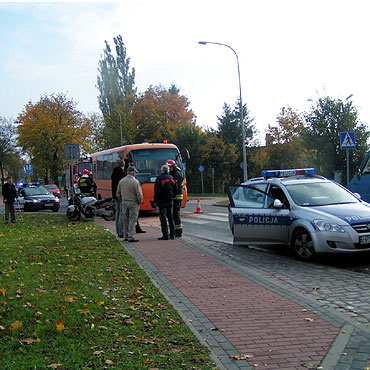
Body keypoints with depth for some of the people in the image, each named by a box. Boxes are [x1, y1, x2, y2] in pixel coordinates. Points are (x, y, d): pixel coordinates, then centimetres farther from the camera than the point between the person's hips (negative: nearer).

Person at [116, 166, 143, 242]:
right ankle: (131, 237, -4)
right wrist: (140, 202, 2)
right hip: (133, 203, -6)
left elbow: (118, 194, 11)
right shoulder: (135, 182, -15)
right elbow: (139, 194, -14)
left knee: (125, 220, 14)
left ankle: (126, 236, 20)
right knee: (132, 220, -2)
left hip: (124, 202, 6)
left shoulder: (121, 181, 5)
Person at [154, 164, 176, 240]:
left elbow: (157, 191, -13)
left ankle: (165, 235, -5)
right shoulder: (171, 178, 10)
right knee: (171, 218, 12)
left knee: (163, 219, -3)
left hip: (162, 201, -6)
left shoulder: (159, 178, -9)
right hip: (170, 201, 6)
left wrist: (156, 201, -6)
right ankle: (172, 235, 14)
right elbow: (175, 190, 14)